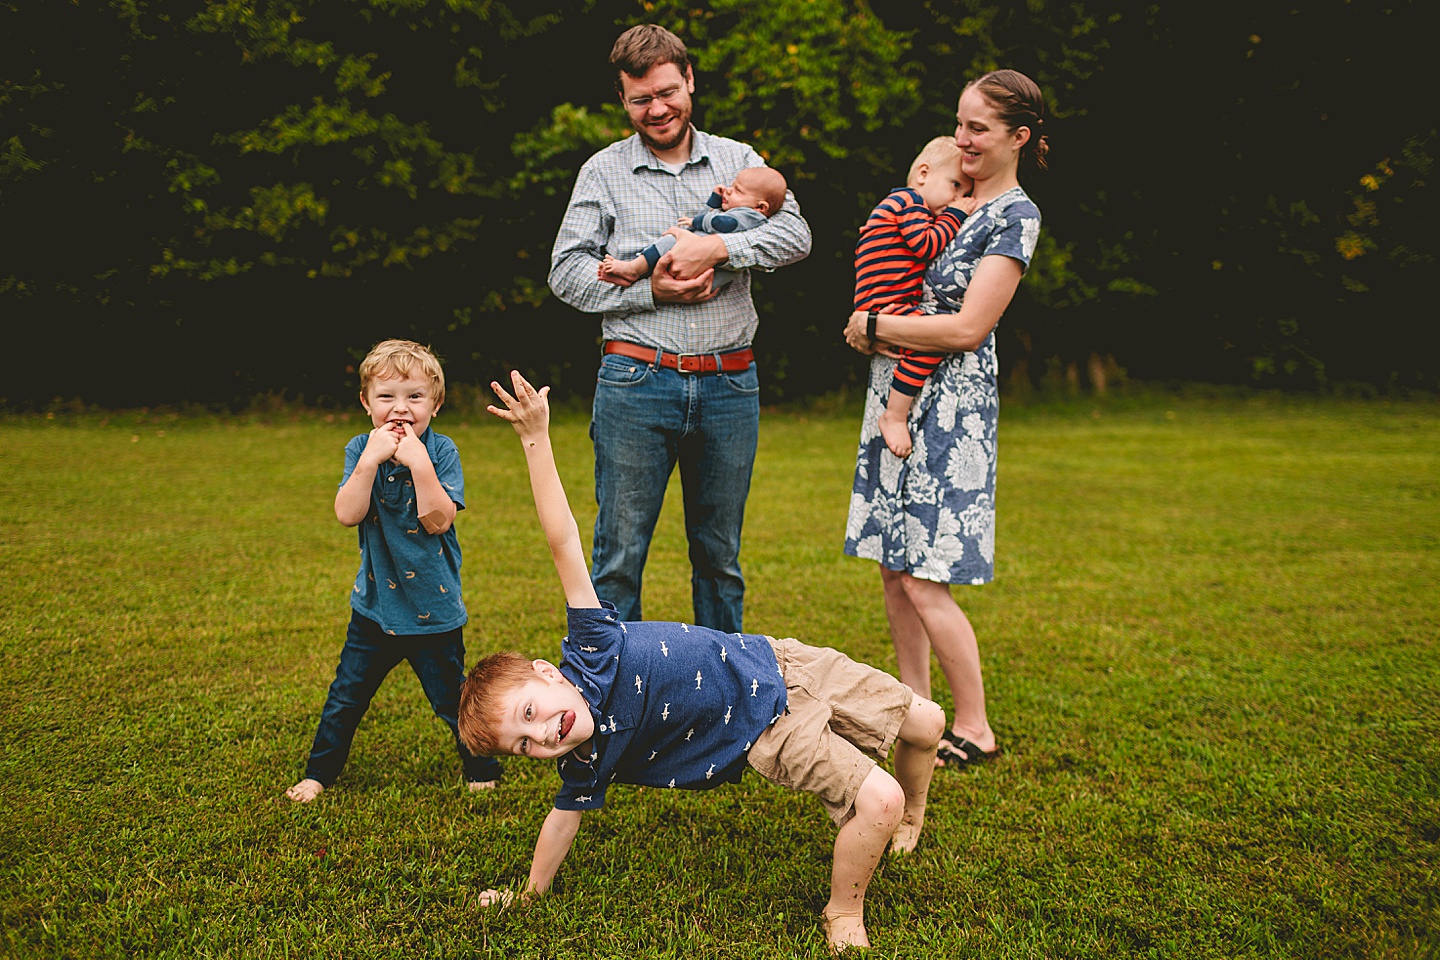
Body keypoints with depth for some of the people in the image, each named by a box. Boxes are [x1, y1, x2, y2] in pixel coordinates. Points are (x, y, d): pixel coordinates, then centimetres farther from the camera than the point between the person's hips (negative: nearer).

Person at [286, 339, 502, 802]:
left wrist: (418, 462, -27)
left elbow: (437, 521, -21)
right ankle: (318, 771, 32)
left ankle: (482, 769, 29)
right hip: (375, 605, 3)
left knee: (452, 700, 8)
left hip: (433, 610, -2)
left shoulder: (441, 452, -11)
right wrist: (371, 459, -26)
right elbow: (348, 514, -17)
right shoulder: (361, 450, -4)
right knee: (346, 697, 13)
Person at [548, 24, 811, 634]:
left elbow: (795, 234, -2)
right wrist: (649, 291, -13)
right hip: (637, 382, -2)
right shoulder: (604, 172, 6)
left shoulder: (738, 160, 11)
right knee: (619, 553, 1)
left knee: (721, 553, 13)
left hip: (729, 384, 2)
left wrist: (717, 246, -17)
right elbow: (566, 272, 0)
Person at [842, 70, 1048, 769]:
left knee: (923, 579, -7)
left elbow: (968, 327, -18)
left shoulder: (1015, 214, -9)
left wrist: (873, 327, -10)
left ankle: (974, 730, 7)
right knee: (894, 568, 11)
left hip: (950, 404, -8)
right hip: (897, 396, 8)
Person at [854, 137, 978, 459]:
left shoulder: (905, 204, 26)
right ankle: (895, 416, -24)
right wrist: (954, 216, -7)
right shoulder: (910, 201, -6)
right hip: (884, 307, -11)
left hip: (898, 307, 11)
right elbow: (927, 246, -19)